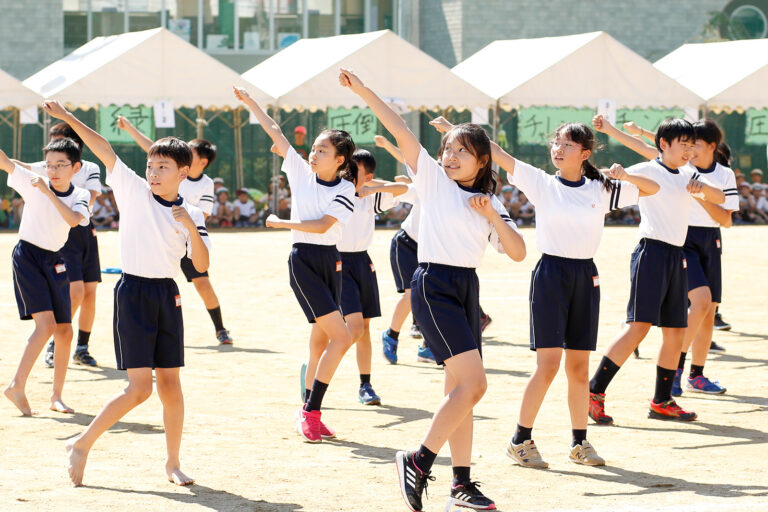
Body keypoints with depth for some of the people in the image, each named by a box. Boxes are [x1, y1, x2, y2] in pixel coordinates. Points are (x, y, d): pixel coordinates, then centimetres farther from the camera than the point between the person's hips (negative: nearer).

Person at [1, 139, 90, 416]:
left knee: (65, 331, 5)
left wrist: (47, 191, -30)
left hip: (55, 261, 5)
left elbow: (73, 219, -23)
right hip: (28, 256, -5)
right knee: (46, 324, -19)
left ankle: (57, 396, 17)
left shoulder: (80, 196, -2)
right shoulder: (32, 182, -8)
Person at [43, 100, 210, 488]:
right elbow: (103, 150, -9)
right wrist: (68, 119, -16)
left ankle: (172, 462, 18)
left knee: (170, 384, 6)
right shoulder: (133, 190, -1)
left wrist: (191, 229, -16)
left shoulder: (192, 214, 6)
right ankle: (82, 445, 3)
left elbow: (201, 266, -1)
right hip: (133, 292, -4)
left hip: (168, 295, 4)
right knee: (139, 387, -10)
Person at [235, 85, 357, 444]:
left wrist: (280, 223, -11)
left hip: (331, 261, 3)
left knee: (321, 341, 7)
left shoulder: (345, 189, -2)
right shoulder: (302, 172, 0)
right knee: (341, 336, -15)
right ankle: (311, 412, -9)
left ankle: (310, 413, 18)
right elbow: (274, 130, 2)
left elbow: (322, 225, -13)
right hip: (303, 261, -3)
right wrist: (248, 101, 2)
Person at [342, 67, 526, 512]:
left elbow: (518, 253, 5)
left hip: (467, 289, 7)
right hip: (434, 286, -7)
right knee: (473, 383, -17)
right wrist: (364, 92, -21)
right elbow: (402, 133, -11)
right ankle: (418, 462, -9)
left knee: (461, 388, 7)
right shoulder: (435, 181, 0)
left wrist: (491, 215, -8)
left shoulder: (490, 202, 14)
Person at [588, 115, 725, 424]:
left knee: (676, 330, 7)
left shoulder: (688, 175, 17)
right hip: (652, 252, -7)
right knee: (639, 326, -16)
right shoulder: (648, 171, -2)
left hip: (677, 257, 7)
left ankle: (662, 401, 18)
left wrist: (703, 187, -8)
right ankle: (594, 391, -14)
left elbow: (720, 199, 12)